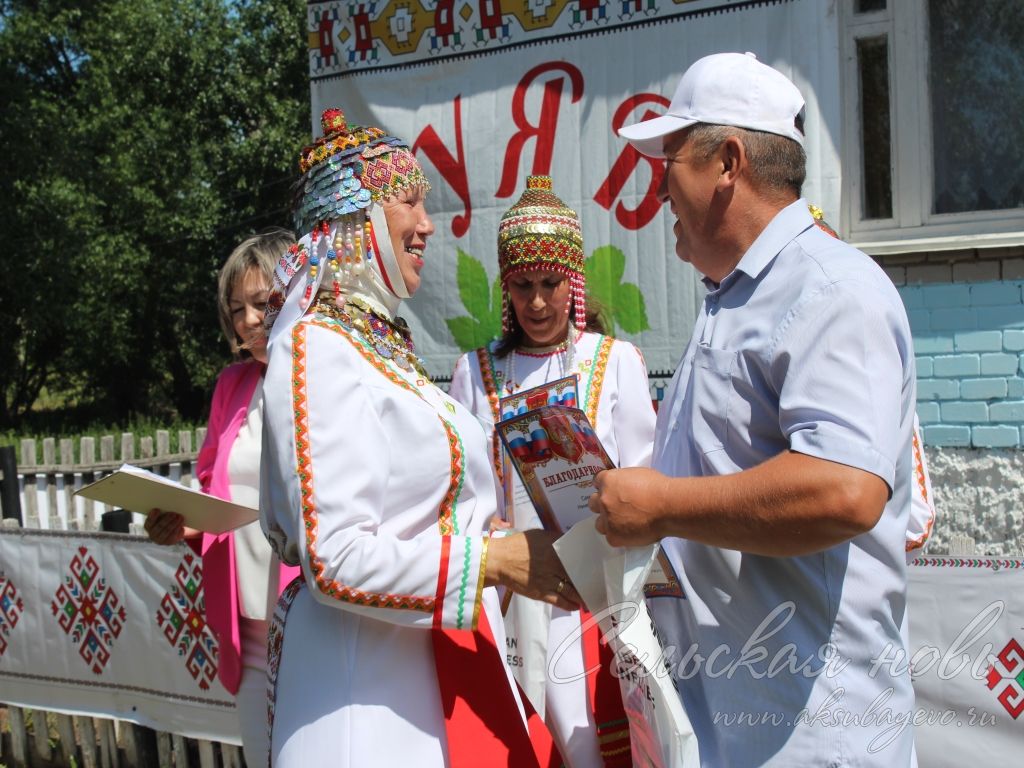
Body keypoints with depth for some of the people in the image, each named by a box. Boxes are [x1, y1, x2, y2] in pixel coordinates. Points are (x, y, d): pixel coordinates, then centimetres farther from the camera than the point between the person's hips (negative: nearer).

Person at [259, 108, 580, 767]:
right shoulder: (317, 350, -15)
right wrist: (494, 560, -22)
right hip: (371, 672, -8)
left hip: (448, 647, 9)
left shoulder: (388, 343, 11)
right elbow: (336, 559, -22)